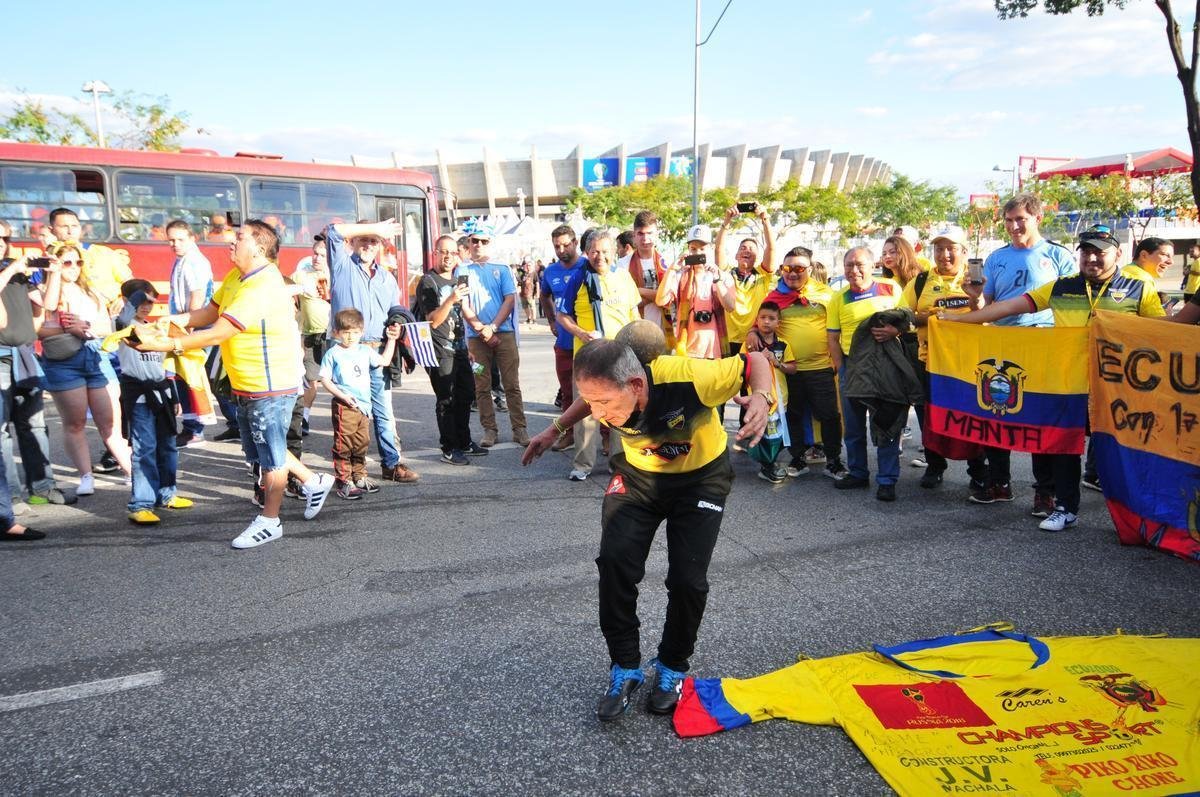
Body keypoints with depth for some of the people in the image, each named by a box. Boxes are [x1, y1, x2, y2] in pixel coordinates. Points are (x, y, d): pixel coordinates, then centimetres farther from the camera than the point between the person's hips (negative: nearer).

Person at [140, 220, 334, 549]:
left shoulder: (262, 288, -25)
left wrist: (166, 345, -26)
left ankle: (269, 521, 17)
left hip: (270, 387, -10)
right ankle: (313, 482, 35)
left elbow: (217, 334, -27)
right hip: (246, 386, 10)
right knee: (260, 451, 20)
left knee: (270, 456, 4)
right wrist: (179, 319, -7)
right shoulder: (236, 277, 6)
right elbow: (210, 312, 12)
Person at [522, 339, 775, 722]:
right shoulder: (603, 392, -25)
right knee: (615, 560, -17)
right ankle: (625, 668, 3)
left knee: (687, 578, -11)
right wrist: (555, 429, 2)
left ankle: (672, 668, 18)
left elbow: (755, 360, -24)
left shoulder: (687, 377, -39)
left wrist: (762, 398, -42)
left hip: (701, 477, -2)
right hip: (638, 476, 3)